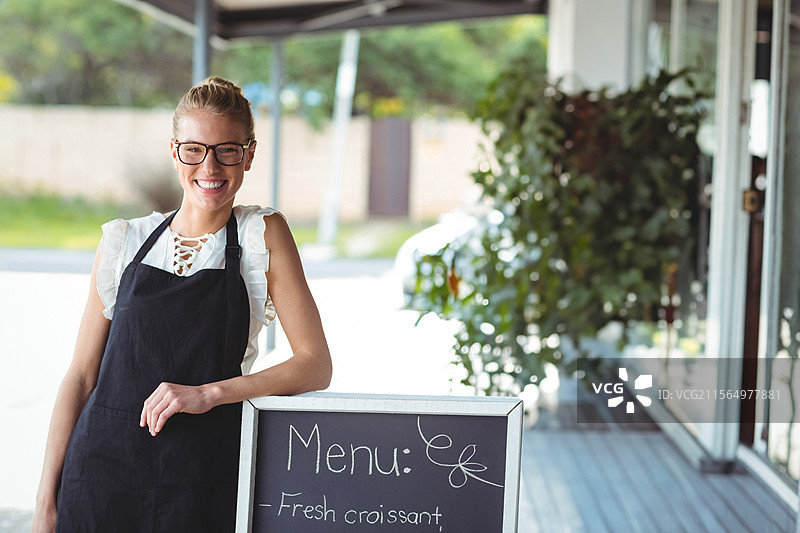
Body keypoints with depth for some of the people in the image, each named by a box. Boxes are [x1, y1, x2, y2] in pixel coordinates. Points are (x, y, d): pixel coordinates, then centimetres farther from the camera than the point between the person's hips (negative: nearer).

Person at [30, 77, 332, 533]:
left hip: (200, 485, -2)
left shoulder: (264, 235, 1)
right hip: (102, 473, 2)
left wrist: (209, 393, -16)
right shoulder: (124, 243, 7)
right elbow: (81, 376, 8)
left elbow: (316, 366, -5)